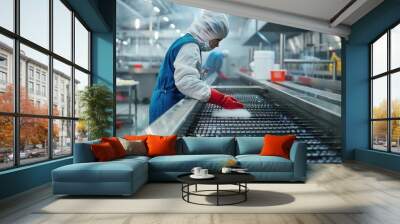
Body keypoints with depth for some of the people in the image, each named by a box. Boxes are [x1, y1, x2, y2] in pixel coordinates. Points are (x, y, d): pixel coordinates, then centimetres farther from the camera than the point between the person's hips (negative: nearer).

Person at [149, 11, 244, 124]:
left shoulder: (187, 42, 16)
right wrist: (223, 100, -33)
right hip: (169, 104, -10)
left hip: (170, 102, 10)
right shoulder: (189, 46, -16)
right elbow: (186, 82, -29)